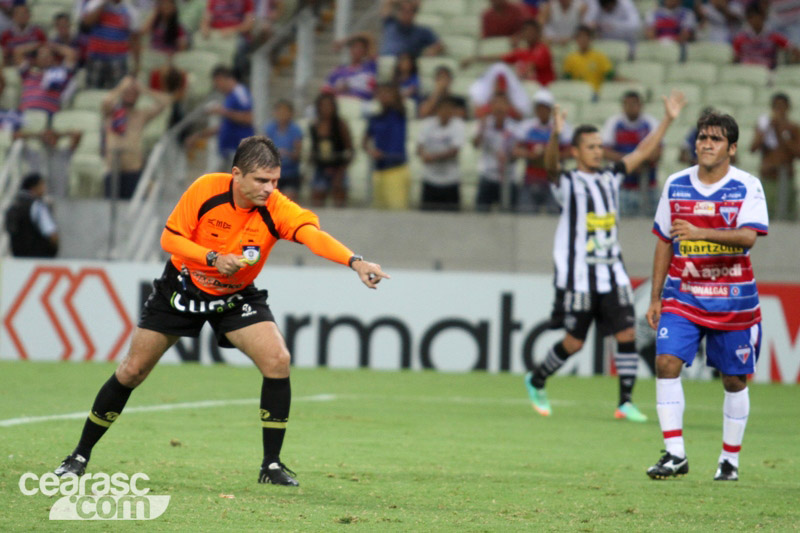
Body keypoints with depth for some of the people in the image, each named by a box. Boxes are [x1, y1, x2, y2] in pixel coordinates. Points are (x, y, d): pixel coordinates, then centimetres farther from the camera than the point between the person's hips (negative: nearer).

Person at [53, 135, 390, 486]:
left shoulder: (277, 209, -25)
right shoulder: (206, 190, -24)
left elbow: (314, 235, -43)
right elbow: (169, 238, -16)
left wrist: (355, 262, -61)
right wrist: (214, 258, -31)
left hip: (235, 298, 0)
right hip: (182, 288, 0)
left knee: (277, 361, -21)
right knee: (131, 371, 3)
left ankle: (271, 465, -9)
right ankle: (81, 455, 21)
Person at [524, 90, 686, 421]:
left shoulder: (610, 178, 11)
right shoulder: (567, 182, -5)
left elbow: (643, 152, 11)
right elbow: (550, 164, -26)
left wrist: (668, 119, 3)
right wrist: (555, 135, -46)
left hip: (612, 274, 5)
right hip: (578, 276, -5)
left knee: (627, 333, -7)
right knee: (574, 342, 1)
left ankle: (626, 403, -2)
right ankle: (536, 381, 25)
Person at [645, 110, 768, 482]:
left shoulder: (747, 187, -7)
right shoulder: (676, 185, 3)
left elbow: (749, 236, -22)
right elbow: (664, 242, 11)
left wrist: (701, 233, -36)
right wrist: (655, 298, 9)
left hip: (732, 299, -2)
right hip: (682, 294, 2)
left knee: (734, 380, 6)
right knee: (666, 363, -15)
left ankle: (730, 460, 21)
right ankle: (675, 454, -13)